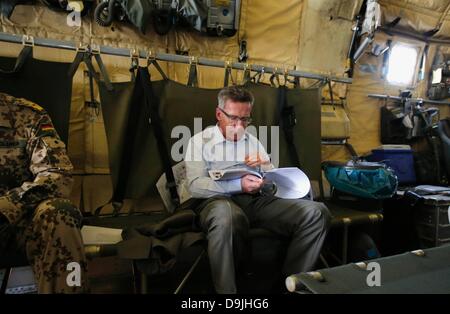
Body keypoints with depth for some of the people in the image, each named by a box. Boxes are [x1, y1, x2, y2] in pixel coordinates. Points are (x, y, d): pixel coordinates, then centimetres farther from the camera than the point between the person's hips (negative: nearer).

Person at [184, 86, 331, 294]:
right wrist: (238, 185, -17)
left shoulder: (253, 141, 24)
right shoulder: (200, 141, 9)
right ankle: (225, 291, -23)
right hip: (220, 200, -4)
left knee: (316, 212, -18)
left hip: (259, 200, 5)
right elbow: (195, 186, -6)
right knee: (227, 216, -43)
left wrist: (265, 166, -1)